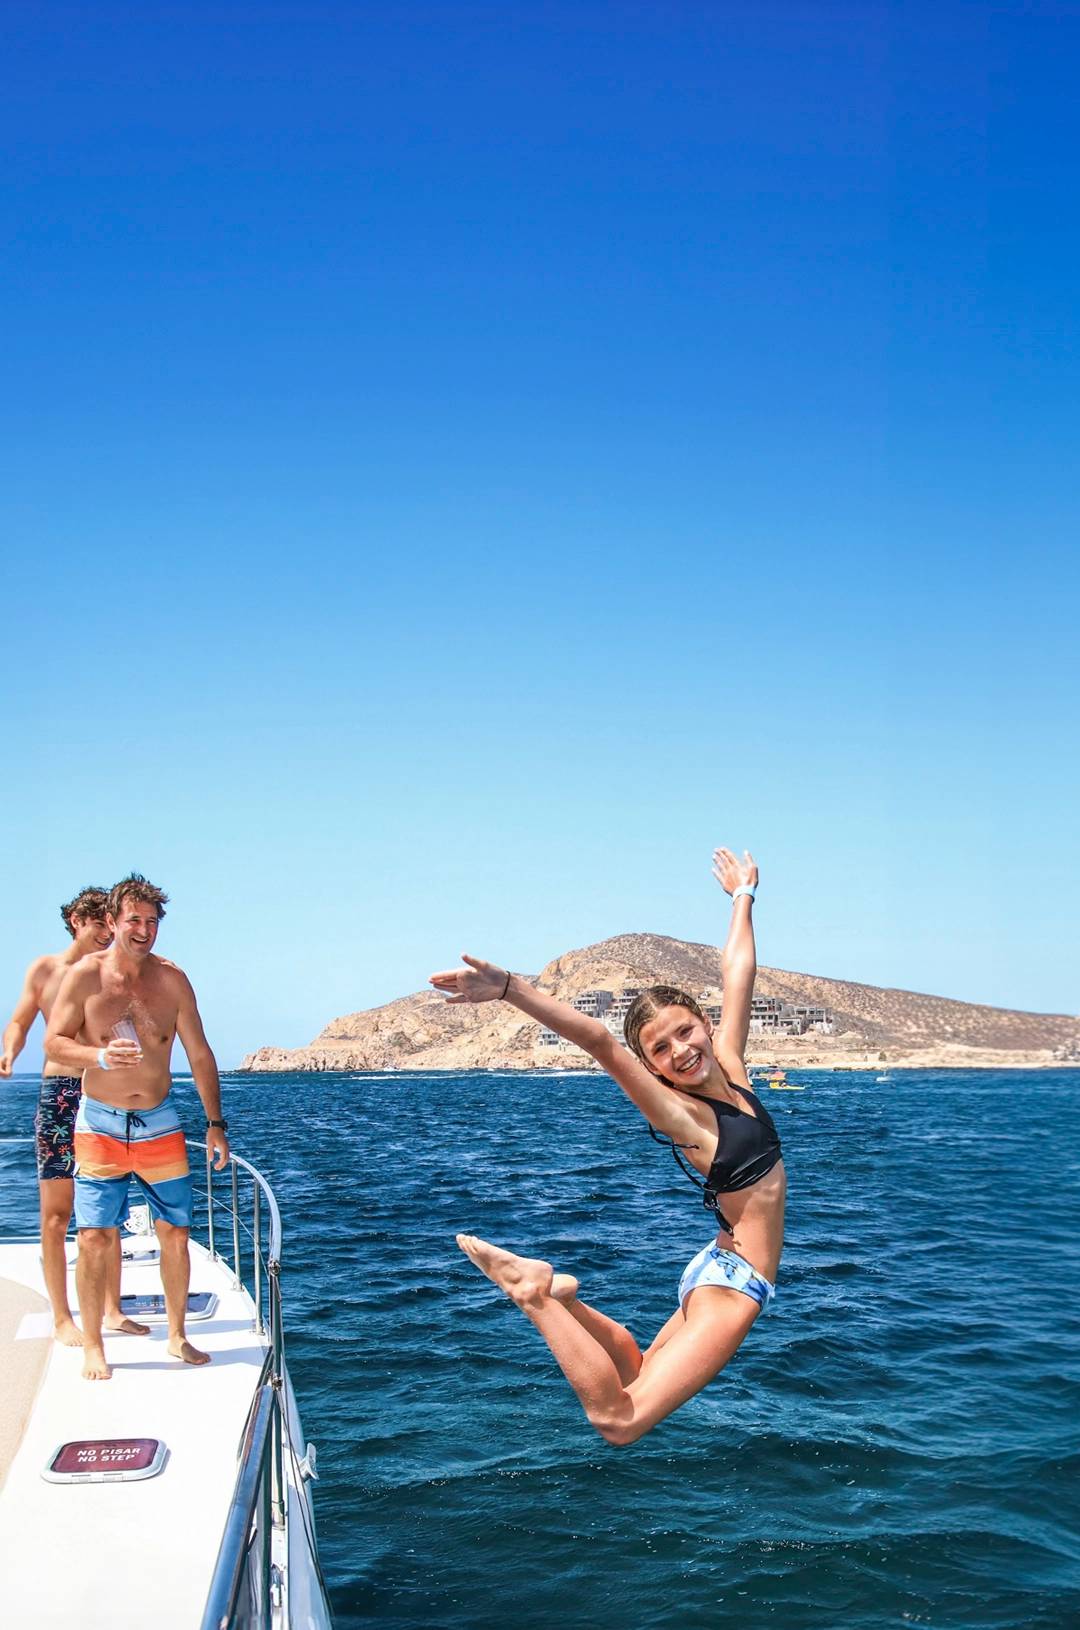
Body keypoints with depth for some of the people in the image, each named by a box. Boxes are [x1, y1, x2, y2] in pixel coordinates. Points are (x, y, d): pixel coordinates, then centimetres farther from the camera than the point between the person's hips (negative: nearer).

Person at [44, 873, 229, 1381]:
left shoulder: (171, 980, 0)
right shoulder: (84, 976, -6)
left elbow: (200, 1055, 5)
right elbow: (54, 1043, -7)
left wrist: (215, 1123, 4)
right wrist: (101, 1057, -27)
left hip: (159, 1123, 3)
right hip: (100, 1124, -2)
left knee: (175, 1232, 6)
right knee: (94, 1237, -5)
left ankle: (177, 1336, 21)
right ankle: (92, 1347, 8)